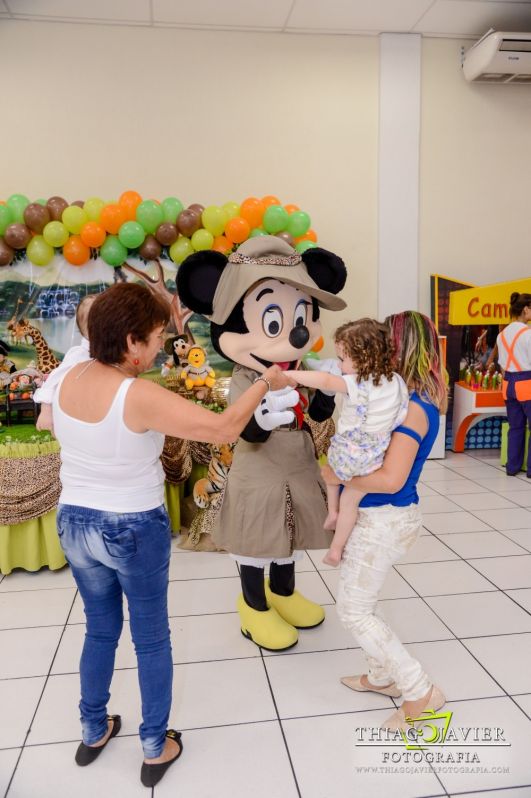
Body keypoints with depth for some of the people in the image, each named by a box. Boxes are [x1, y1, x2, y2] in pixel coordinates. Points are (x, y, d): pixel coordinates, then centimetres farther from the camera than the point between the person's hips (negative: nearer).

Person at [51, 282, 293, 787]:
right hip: (135, 531, -6)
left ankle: (93, 732, 43)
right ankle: (156, 749, 31)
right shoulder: (141, 397, -26)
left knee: (100, 629, 25)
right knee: (151, 639, 14)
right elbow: (223, 429, -23)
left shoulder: (68, 379, -5)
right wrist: (265, 384, -10)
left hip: (74, 523, 6)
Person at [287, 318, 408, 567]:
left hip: (350, 455, -5)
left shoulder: (358, 385, -23)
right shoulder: (396, 381, -3)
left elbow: (325, 380, -37)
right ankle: (336, 548, 28)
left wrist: (286, 375, -36)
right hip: (373, 459, 5)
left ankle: (332, 513, 35)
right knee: (350, 501, 19)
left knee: (331, 468, 31)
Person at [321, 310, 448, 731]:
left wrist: (338, 476, -19)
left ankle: (422, 691, 13)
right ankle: (385, 676, 38)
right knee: (359, 602, 22)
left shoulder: (412, 407, -24)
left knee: (354, 610, 3)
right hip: (379, 516, 9)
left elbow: (391, 479, -29)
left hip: (384, 520, -9)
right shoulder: (414, 399, 5)